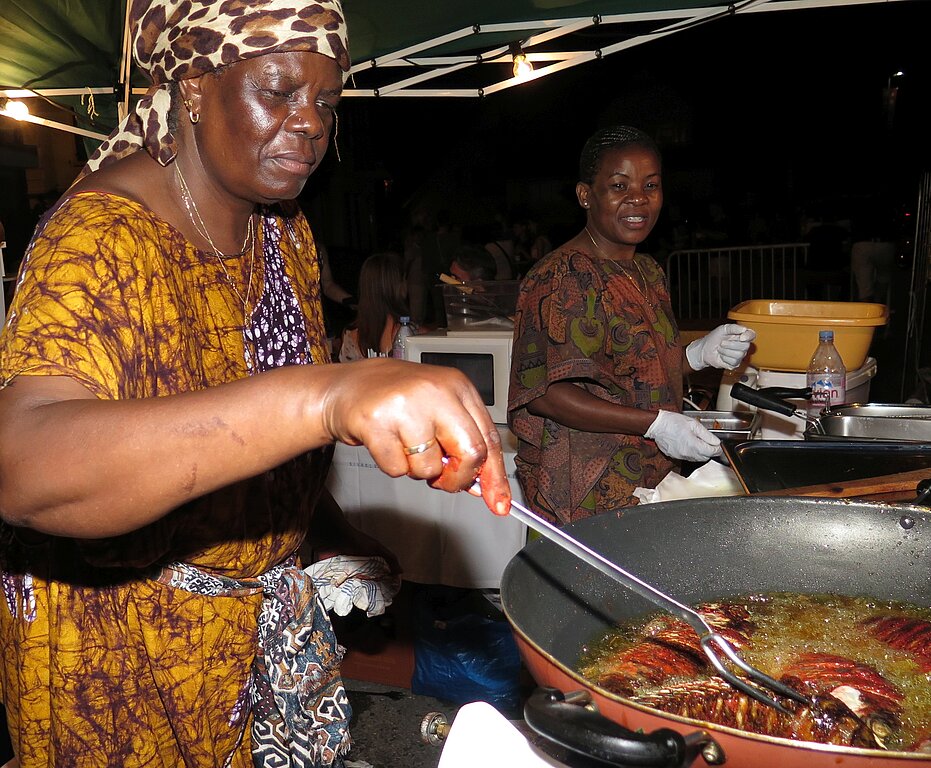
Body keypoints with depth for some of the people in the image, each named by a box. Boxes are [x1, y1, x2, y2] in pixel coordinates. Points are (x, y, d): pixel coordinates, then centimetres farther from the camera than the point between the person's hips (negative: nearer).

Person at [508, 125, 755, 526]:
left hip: (650, 478, 8)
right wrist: (655, 424, -24)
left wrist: (700, 353, 4)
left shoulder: (648, 272, 13)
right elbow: (543, 393, -24)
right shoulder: (562, 278, -17)